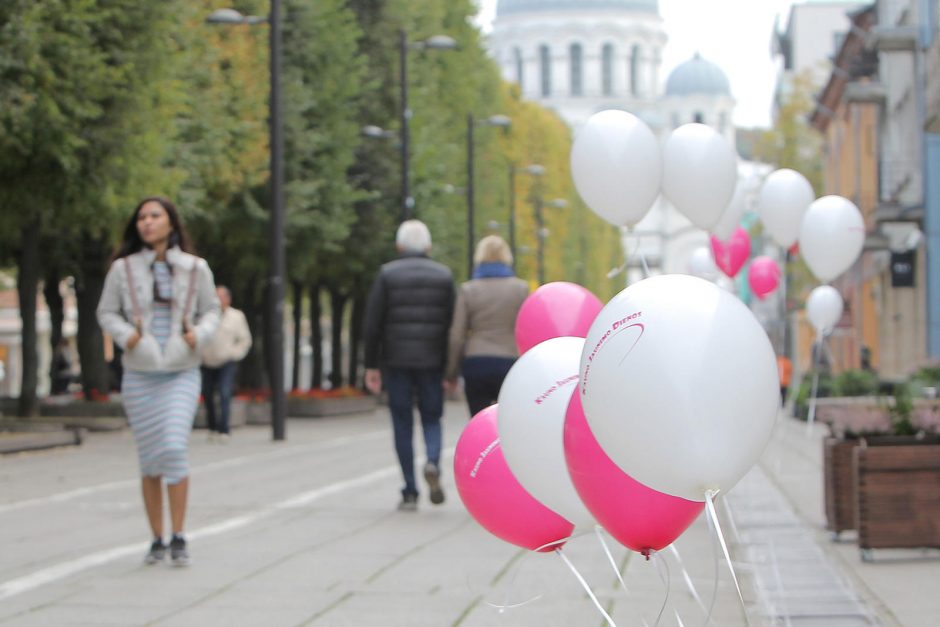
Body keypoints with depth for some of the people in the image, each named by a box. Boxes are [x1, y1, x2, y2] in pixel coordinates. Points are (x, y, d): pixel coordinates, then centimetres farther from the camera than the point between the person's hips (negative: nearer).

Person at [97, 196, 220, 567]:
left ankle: (179, 539, -8)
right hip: (138, 375, 1)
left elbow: (211, 311, 10)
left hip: (181, 373, -1)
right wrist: (125, 335, -13)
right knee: (150, 460, 5)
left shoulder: (195, 269, -1)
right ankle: (157, 541, 17)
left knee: (174, 448, -17)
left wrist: (199, 334, -10)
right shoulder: (123, 268, -2)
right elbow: (106, 313, 6)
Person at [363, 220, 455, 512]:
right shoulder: (444, 275, 4)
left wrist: (371, 365, 3)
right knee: (432, 419, 14)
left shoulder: (387, 275, 0)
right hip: (432, 362, 1)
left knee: (402, 425, 6)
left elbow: (373, 323, -3)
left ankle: (410, 493, 3)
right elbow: (453, 323, 1)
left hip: (397, 361, -1)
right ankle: (433, 463, -16)